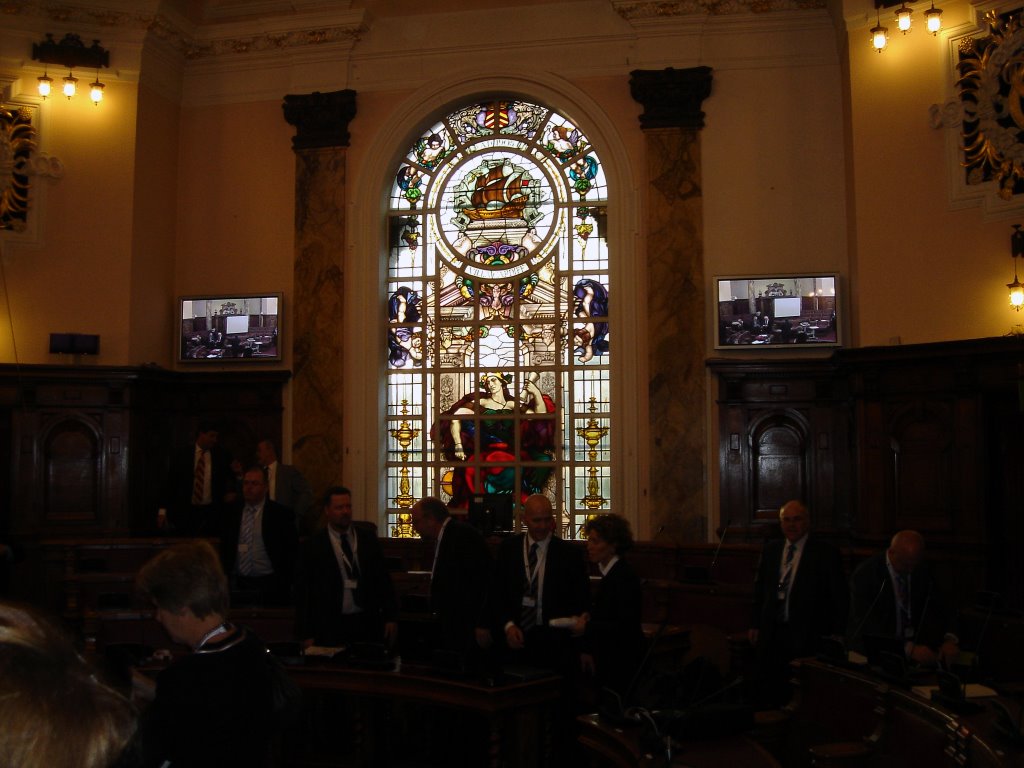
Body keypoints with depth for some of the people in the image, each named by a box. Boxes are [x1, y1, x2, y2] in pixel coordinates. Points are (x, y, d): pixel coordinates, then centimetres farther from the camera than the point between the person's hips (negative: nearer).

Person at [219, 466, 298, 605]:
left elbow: (292, 550, -1)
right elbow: (225, 548, 17)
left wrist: (284, 583, -6)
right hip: (238, 583, 3)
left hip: (268, 584, -3)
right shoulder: (232, 513, 10)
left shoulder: (280, 514, -1)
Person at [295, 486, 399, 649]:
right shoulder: (314, 545, -2)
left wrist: (391, 617, 3)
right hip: (331, 627, -2)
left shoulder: (367, 537, 6)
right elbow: (304, 592, 0)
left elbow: (383, 578, 9)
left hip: (368, 623, 2)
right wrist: (307, 635, -3)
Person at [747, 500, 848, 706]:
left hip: (805, 635, -4)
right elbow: (759, 590, 15)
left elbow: (840, 597, -3)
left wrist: (837, 635, -6)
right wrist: (754, 625, 12)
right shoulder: (770, 550, 9)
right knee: (768, 691, 7)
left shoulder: (825, 553, -4)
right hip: (771, 633, 4)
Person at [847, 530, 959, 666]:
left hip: (915, 642, 5)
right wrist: (909, 648, -34)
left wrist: (949, 640, -17)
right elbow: (869, 625, -24)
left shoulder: (921, 570, 0)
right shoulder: (865, 574, -17)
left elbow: (937, 609, 3)